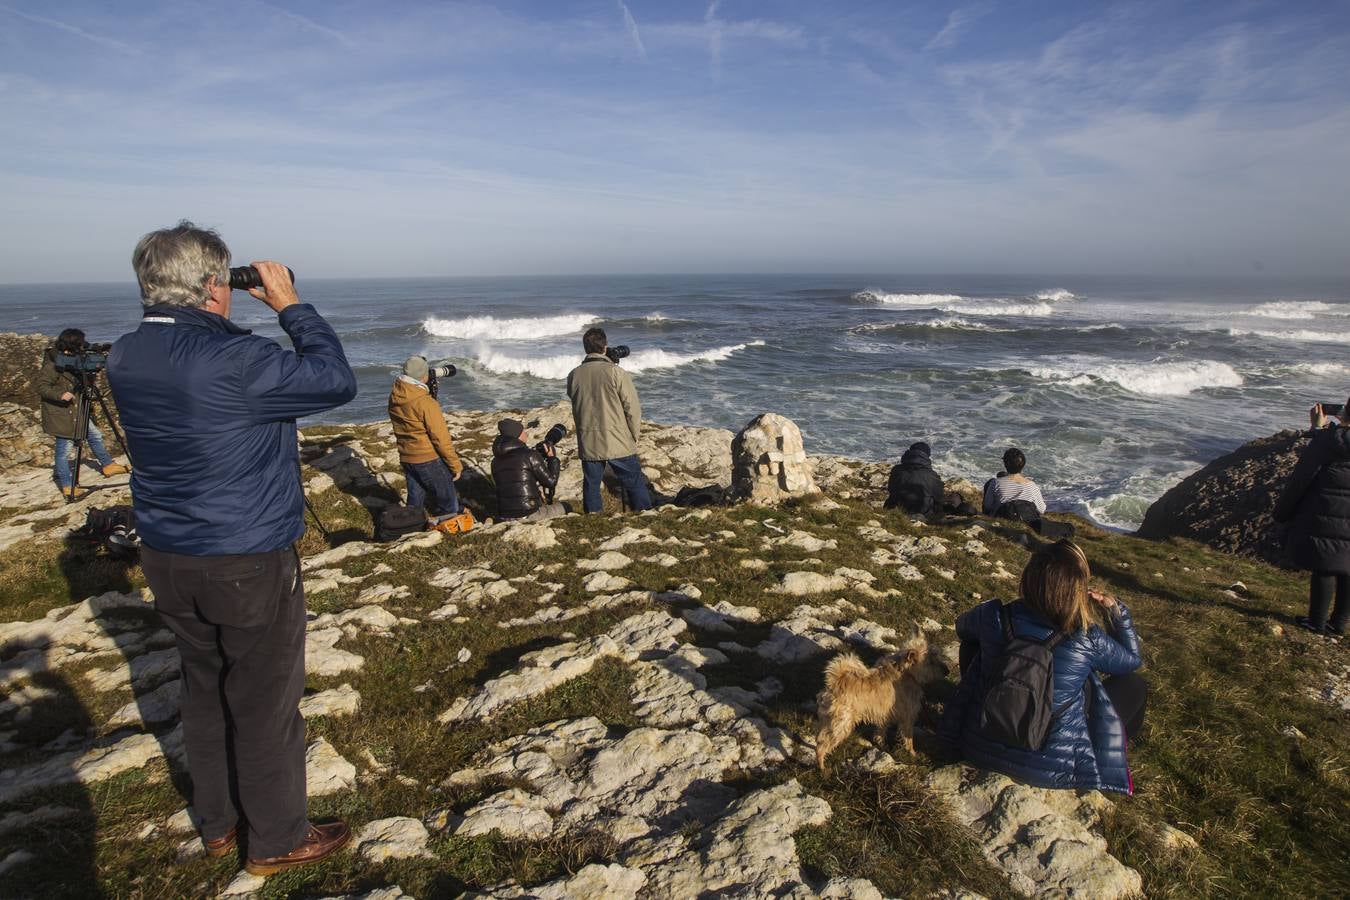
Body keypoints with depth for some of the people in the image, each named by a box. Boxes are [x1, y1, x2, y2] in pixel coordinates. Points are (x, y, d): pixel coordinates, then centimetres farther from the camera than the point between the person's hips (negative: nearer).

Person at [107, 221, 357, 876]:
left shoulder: (124, 358, -1)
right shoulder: (234, 360, -25)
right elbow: (336, 380, -16)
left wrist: (220, 326, 6)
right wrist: (290, 307, -7)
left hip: (168, 562, 8)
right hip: (250, 568, -7)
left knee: (204, 691, 22)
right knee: (265, 705, 9)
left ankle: (218, 823, 41)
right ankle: (277, 841, 27)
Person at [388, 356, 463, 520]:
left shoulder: (394, 397, -1)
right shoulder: (426, 403, -21)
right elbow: (441, 438, -19)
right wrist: (456, 464, -10)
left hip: (406, 459, 7)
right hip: (430, 460, -7)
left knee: (414, 502, 18)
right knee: (448, 506, 7)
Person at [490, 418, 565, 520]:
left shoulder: (495, 461, 6)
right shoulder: (530, 455, -12)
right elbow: (551, 481, -8)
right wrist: (552, 458, 7)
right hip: (529, 515, -6)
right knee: (564, 508, 18)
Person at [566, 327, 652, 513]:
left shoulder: (573, 375, -2)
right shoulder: (616, 372, -12)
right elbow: (632, 407, -10)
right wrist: (635, 435, 3)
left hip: (588, 444, 3)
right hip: (619, 443, -3)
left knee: (591, 485, 14)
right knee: (635, 484, 10)